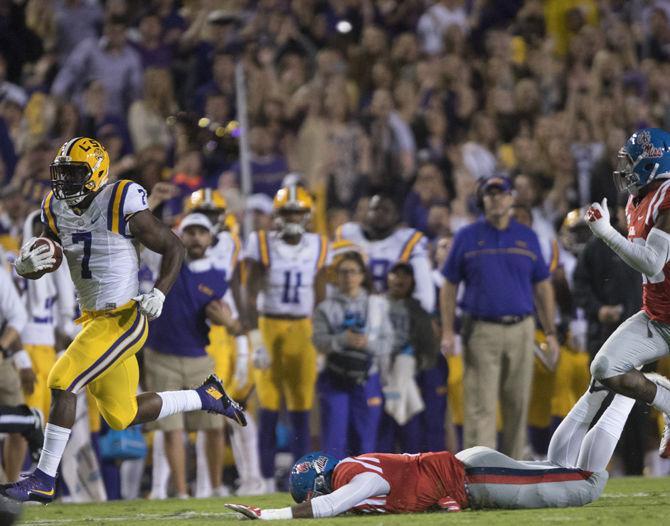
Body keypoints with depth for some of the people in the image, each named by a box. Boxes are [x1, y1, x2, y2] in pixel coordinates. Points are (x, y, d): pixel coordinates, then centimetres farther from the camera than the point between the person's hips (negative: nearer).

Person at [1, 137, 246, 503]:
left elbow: (174, 248, -7)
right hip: (94, 320, 8)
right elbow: (44, 265, 10)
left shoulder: (122, 208, -16)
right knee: (122, 417, 14)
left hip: (124, 319, -8)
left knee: (62, 383, -18)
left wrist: (158, 293, -20)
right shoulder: (57, 211, 3)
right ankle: (205, 396, 33)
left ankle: (43, 480, -11)